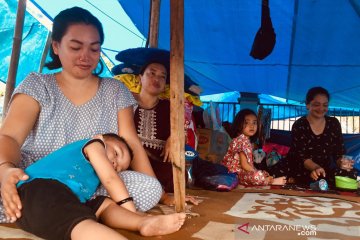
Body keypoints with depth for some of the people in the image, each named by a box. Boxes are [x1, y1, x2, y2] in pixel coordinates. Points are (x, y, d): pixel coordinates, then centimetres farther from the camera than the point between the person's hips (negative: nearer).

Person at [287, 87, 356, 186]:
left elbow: (339, 152, 1)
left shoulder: (334, 124, 3)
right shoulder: (299, 125, -10)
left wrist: (342, 162, -24)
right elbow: (301, 156, -18)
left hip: (326, 170, 5)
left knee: (349, 175, -24)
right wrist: (316, 167, -39)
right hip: (302, 172, -5)